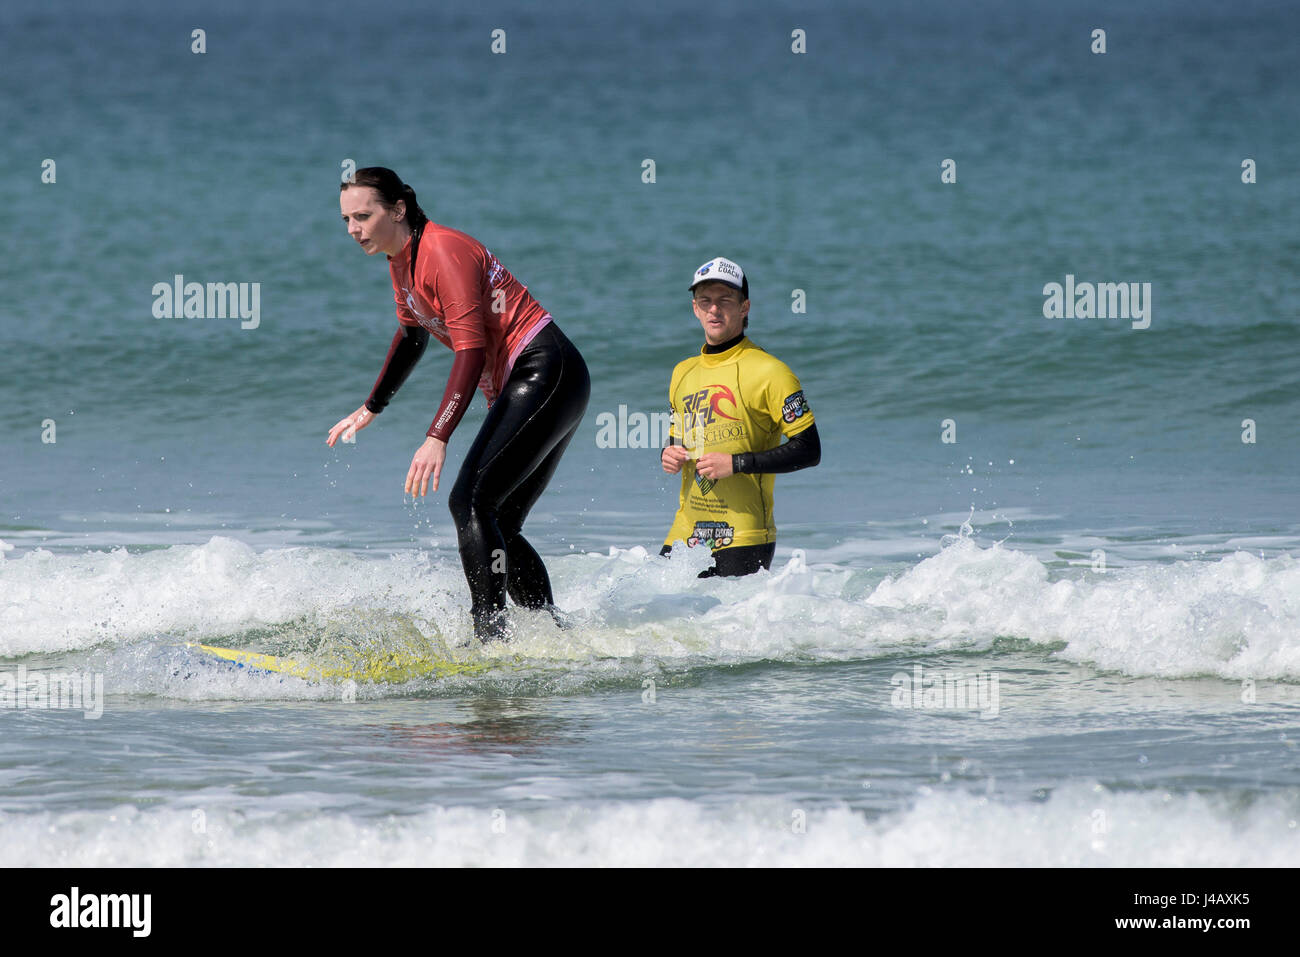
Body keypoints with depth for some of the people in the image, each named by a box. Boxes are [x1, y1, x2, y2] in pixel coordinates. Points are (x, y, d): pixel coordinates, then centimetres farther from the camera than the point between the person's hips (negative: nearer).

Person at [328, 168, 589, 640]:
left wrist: (437, 439, -32)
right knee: (496, 528, 8)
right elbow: (412, 335, 30)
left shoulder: (443, 252, -18)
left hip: (546, 373, -10)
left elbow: (471, 351, -25)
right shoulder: (402, 262, 11)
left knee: (471, 502, -19)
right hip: (519, 389, 10)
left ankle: (490, 637, -23)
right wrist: (370, 409, 35)